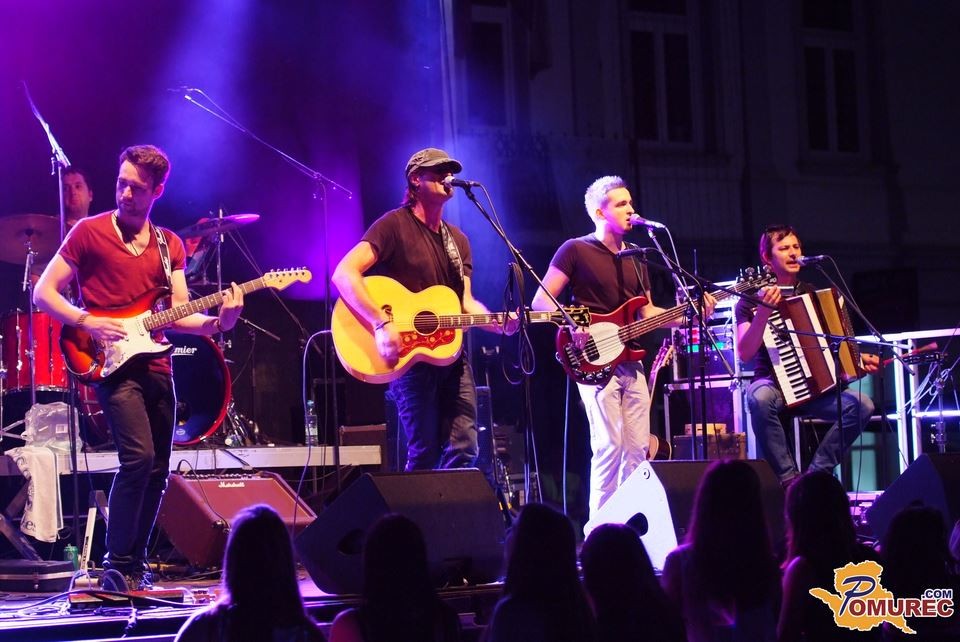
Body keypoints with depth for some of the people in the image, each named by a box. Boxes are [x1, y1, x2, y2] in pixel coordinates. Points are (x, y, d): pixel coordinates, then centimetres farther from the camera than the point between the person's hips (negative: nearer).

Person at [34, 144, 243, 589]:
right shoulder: (90, 232, -1)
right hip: (112, 364, -6)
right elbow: (44, 292, -2)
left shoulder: (170, 245, 13)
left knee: (158, 470, 7)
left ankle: (135, 565, 17)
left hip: (156, 365, 6)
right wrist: (87, 322, -16)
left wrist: (216, 322, -13)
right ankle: (116, 565, -11)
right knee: (139, 457, -20)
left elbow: (179, 314, 7)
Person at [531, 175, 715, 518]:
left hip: (631, 363, 7)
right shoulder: (576, 250, -2)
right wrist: (572, 325, -21)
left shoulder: (636, 259, 20)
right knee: (609, 445, -16)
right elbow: (541, 300, -6)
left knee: (638, 449, 4)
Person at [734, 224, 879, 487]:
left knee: (862, 405, -22)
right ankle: (788, 478, -25)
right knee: (759, 398, -40)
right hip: (772, 383, -4)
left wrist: (860, 358, 6)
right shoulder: (751, 299, -2)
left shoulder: (811, 294, 14)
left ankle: (816, 473, -11)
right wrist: (763, 312, -29)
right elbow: (745, 354, -15)